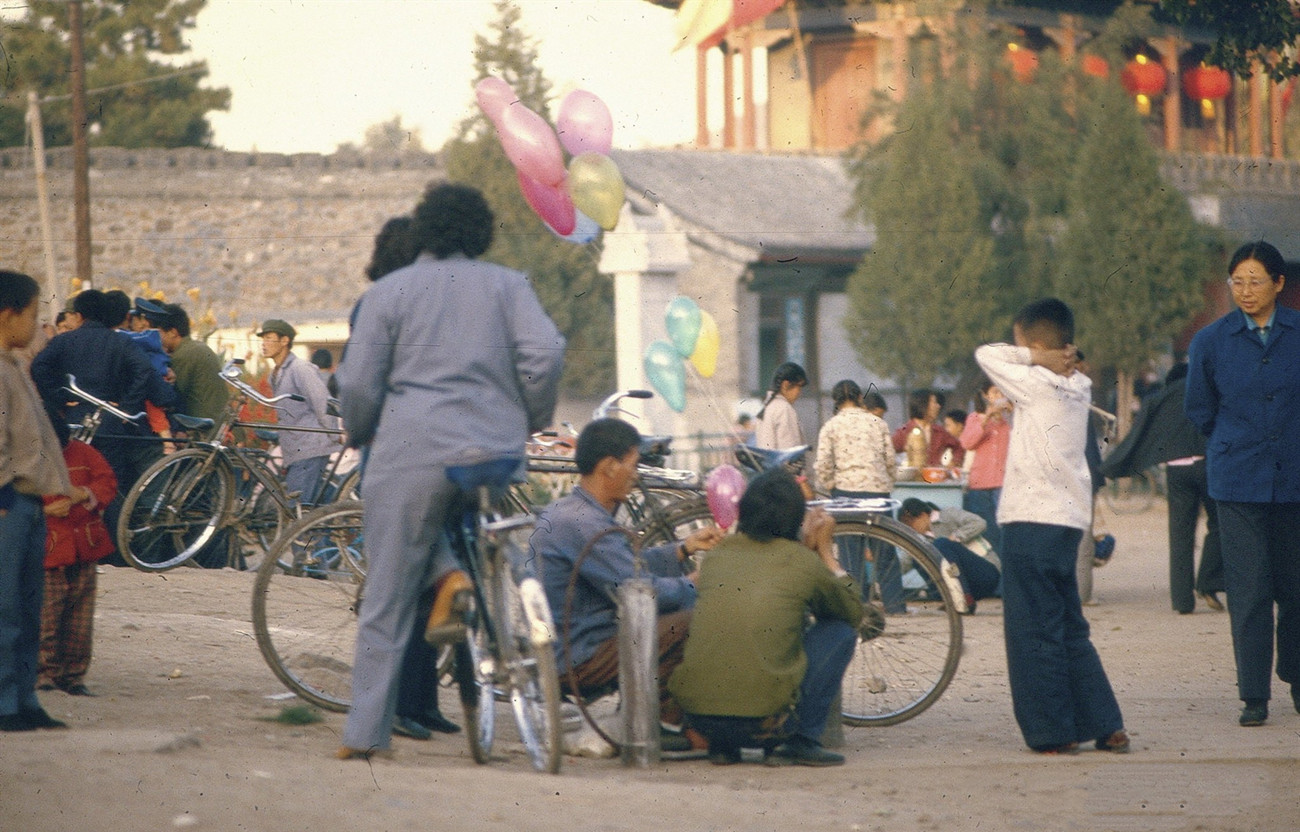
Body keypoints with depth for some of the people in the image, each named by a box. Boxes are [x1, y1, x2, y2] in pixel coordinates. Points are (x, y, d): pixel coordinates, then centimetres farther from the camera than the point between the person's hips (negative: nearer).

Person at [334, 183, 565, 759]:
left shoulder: (387, 293, 7)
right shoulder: (507, 285, 11)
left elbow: (358, 385, 2)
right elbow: (545, 355, -4)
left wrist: (359, 435, 20)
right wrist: (532, 422, 10)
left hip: (412, 450, -2)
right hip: (497, 451, 2)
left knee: (387, 601, 5)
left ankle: (366, 733, 2)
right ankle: (450, 574, 3)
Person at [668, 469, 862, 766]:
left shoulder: (717, 555, 13)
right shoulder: (802, 561, 1)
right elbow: (854, 612, 21)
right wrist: (825, 550, 27)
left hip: (696, 716, 5)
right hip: (764, 720, -5)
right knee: (840, 630, 14)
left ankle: (721, 744, 18)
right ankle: (803, 740, 5)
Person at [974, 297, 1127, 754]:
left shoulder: (1037, 385, -12)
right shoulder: (1078, 387, 10)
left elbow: (987, 355, -5)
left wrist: (1038, 357, -5)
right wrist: (1060, 359, 3)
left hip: (1032, 523, -8)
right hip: (1069, 519, 8)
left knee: (1034, 631, -1)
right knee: (1069, 630, 15)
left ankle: (1052, 732, 1)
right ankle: (1106, 726, 14)